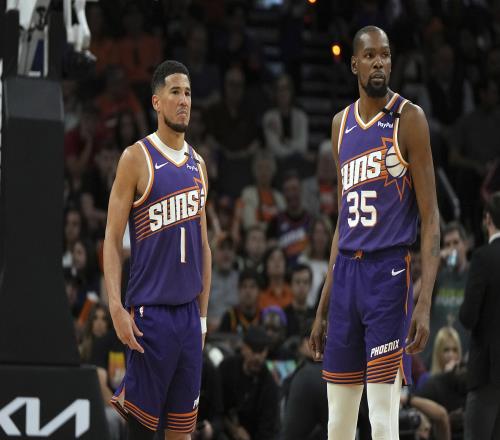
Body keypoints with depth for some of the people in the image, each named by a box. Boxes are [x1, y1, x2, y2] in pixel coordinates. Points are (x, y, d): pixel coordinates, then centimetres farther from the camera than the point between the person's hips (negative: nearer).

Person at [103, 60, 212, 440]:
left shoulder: (198, 164, 13)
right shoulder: (137, 158, -5)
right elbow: (113, 239, -7)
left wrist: (203, 313, 15)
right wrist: (116, 308, -17)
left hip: (188, 310, 6)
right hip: (150, 311, -6)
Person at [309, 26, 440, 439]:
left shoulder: (407, 118, -5)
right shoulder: (341, 124, 14)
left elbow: (430, 216, -8)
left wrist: (425, 303, -18)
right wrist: (322, 308, 19)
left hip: (389, 271, -6)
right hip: (346, 273, 6)